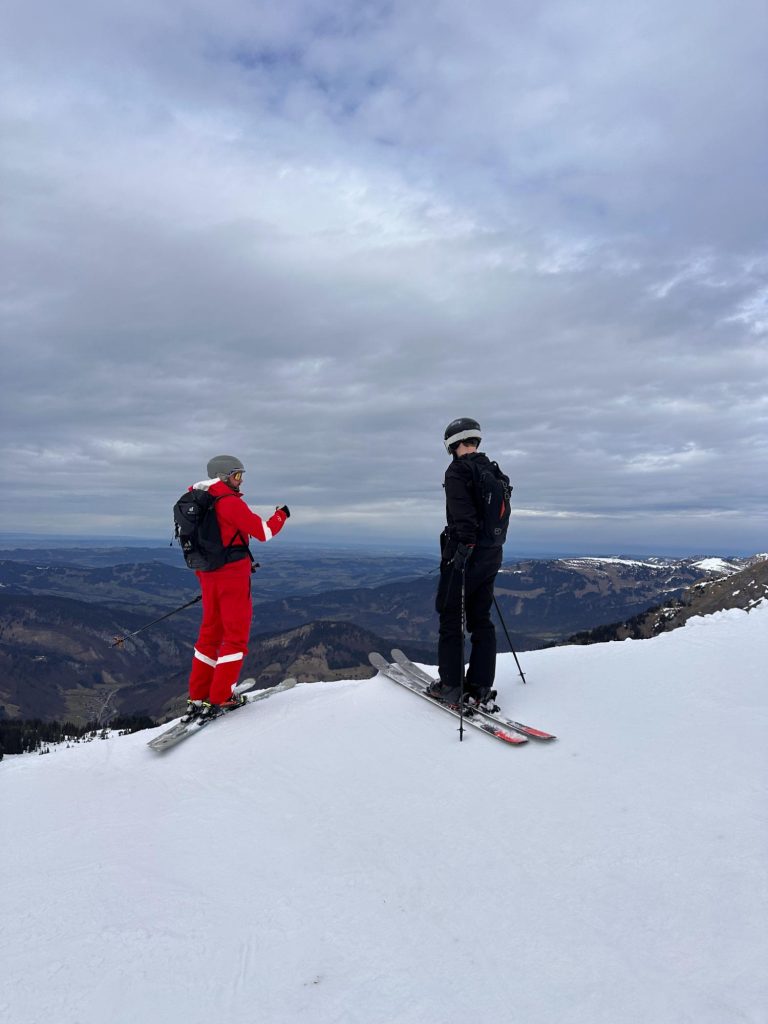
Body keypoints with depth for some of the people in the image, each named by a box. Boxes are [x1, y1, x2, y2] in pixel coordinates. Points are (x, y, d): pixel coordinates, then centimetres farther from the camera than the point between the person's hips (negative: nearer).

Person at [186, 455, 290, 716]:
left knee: (210, 633, 16)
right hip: (233, 574, -8)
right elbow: (264, 532, -14)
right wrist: (281, 515, 5)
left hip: (208, 575, 8)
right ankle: (220, 698, 4)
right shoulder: (230, 502, -15)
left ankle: (197, 697, 20)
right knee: (236, 635, 3)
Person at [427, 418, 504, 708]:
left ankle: (450, 686, 7)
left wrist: (464, 546, -27)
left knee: (451, 618, 2)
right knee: (481, 619, 12)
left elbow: (463, 515, -23)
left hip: (465, 553, -8)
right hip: (492, 553, 8)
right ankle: (480, 686, 15)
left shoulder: (458, 471, -10)